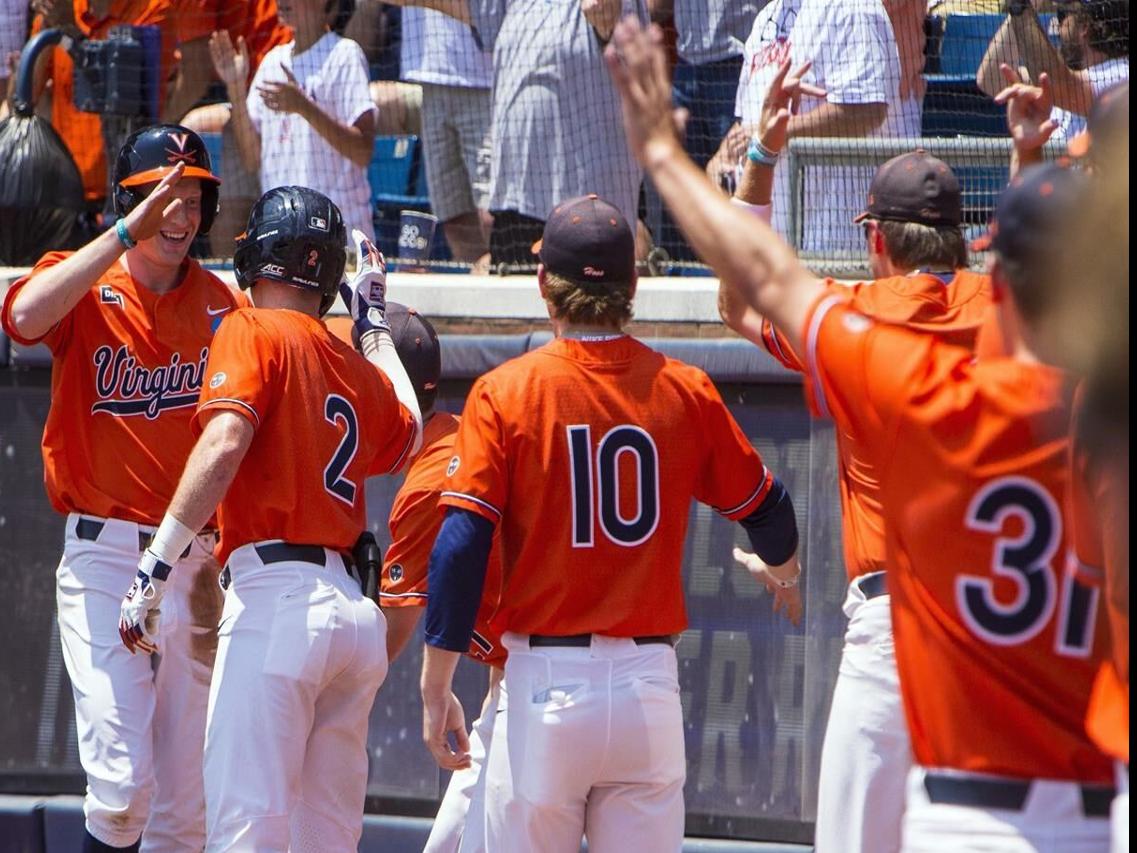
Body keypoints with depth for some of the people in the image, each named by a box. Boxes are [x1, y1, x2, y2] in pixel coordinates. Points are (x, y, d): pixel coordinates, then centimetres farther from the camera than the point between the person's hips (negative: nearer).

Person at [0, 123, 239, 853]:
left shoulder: (223, 306, 8)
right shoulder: (84, 287, -2)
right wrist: (129, 232, -29)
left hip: (198, 560, 4)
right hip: (105, 554, -4)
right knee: (121, 783, -15)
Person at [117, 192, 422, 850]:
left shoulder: (254, 333, -1)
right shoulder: (360, 369, 19)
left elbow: (224, 444, -18)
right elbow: (407, 434, 42)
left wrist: (157, 565, -20)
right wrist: (375, 325, 49)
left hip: (275, 598, -7)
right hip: (358, 612, 7)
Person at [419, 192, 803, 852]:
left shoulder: (504, 393, -5)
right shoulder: (686, 392, 2)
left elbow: (461, 545, -10)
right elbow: (767, 511, 14)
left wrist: (437, 689, -5)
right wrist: (784, 573, 37)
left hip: (544, 682, -2)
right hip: (649, 684, 2)